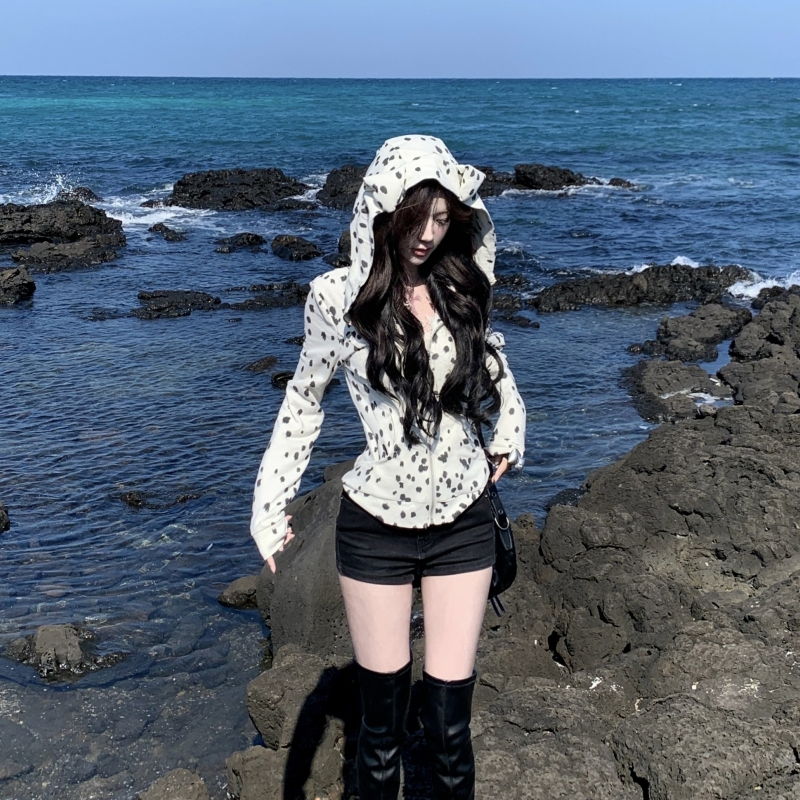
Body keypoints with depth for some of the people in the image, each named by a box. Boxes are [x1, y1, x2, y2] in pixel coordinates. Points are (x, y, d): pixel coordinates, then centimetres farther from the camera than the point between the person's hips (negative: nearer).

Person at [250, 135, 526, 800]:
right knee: (382, 726, 8)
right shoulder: (340, 297, -10)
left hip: (463, 522, 2)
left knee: (449, 730, 6)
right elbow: (305, 400, 3)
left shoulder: (463, 284, -3)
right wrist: (270, 506, 2)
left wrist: (508, 428, 12)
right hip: (377, 527, -2)